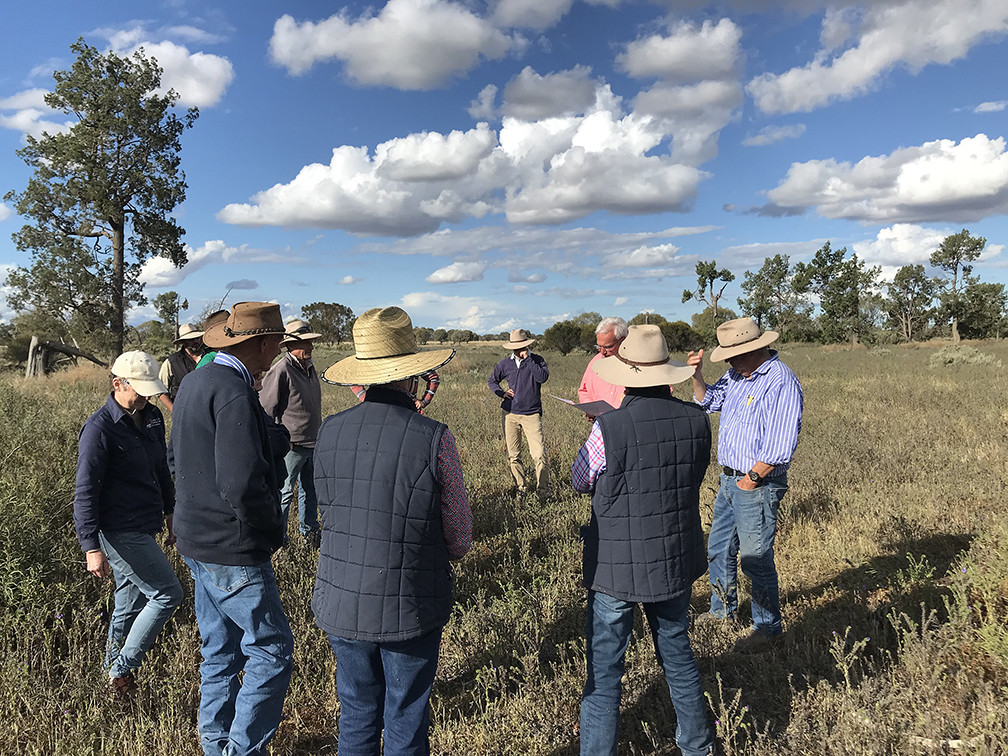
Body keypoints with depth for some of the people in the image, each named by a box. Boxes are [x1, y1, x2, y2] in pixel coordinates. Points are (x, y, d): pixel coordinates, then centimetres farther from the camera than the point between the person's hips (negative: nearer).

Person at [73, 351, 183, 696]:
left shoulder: (152, 417, 8)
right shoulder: (100, 429, -17)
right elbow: (85, 494, -17)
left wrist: (170, 514, 23)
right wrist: (92, 548, -19)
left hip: (143, 530, 8)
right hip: (119, 533, -8)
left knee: (130, 605, 17)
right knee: (168, 594, -5)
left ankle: (114, 672, 33)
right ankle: (122, 670, 8)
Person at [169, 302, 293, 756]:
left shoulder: (194, 382, 8)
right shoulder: (235, 394, -23)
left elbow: (176, 457, 20)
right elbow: (243, 483, -29)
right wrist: (271, 533, -13)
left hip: (198, 539, 10)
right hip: (232, 550, -10)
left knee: (221, 651, 21)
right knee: (272, 650, 3)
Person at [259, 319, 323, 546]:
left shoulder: (310, 367, 11)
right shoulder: (281, 370, -16)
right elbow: (266, 408, -14)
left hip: (313, 443, 8)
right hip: (292, 444, -8)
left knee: (310, 489, 18)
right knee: (284, 492, 2)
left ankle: (309, 531, 33)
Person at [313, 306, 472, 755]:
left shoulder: (329, 431, -7)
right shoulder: (434, 439, -18)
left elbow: (327, 510, 7)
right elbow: (460, 541, -9)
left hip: (341, 604, 4)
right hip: (410, 610, -3)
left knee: (356, 720, 23)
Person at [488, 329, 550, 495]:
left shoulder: (537, 360, 1)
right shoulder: (505, 364, 6)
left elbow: (543, 378, -18)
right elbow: (491, 381, 21)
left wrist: (527, 359, -18)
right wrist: (502, 393, 2)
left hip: (531, 414, -3)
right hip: (510, 413, 3)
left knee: (539, 454, -12)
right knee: (513, 455, 7)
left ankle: (542, 488, -2)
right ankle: (521, 487, 20)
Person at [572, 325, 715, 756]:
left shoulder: (609, 429, -22)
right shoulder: (696, 421, -9)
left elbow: (580, 482, -4)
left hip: (616, 567, -5)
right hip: (677, 560, 5)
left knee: (603, 671, 8)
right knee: (677, 653, 24)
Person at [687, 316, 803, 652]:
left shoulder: (780, 382, -19)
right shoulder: (738, 375, 8)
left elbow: (781, 445, -23)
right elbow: (709, 401, 22)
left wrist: (752, 479, -17)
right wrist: (696, 374, 5)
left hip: (757, 485, -9)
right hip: (729, 479, 9)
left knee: (756, 558, 1)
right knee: (718, 549, 19)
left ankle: (767, 627, 19)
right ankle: (722, 611, 38)